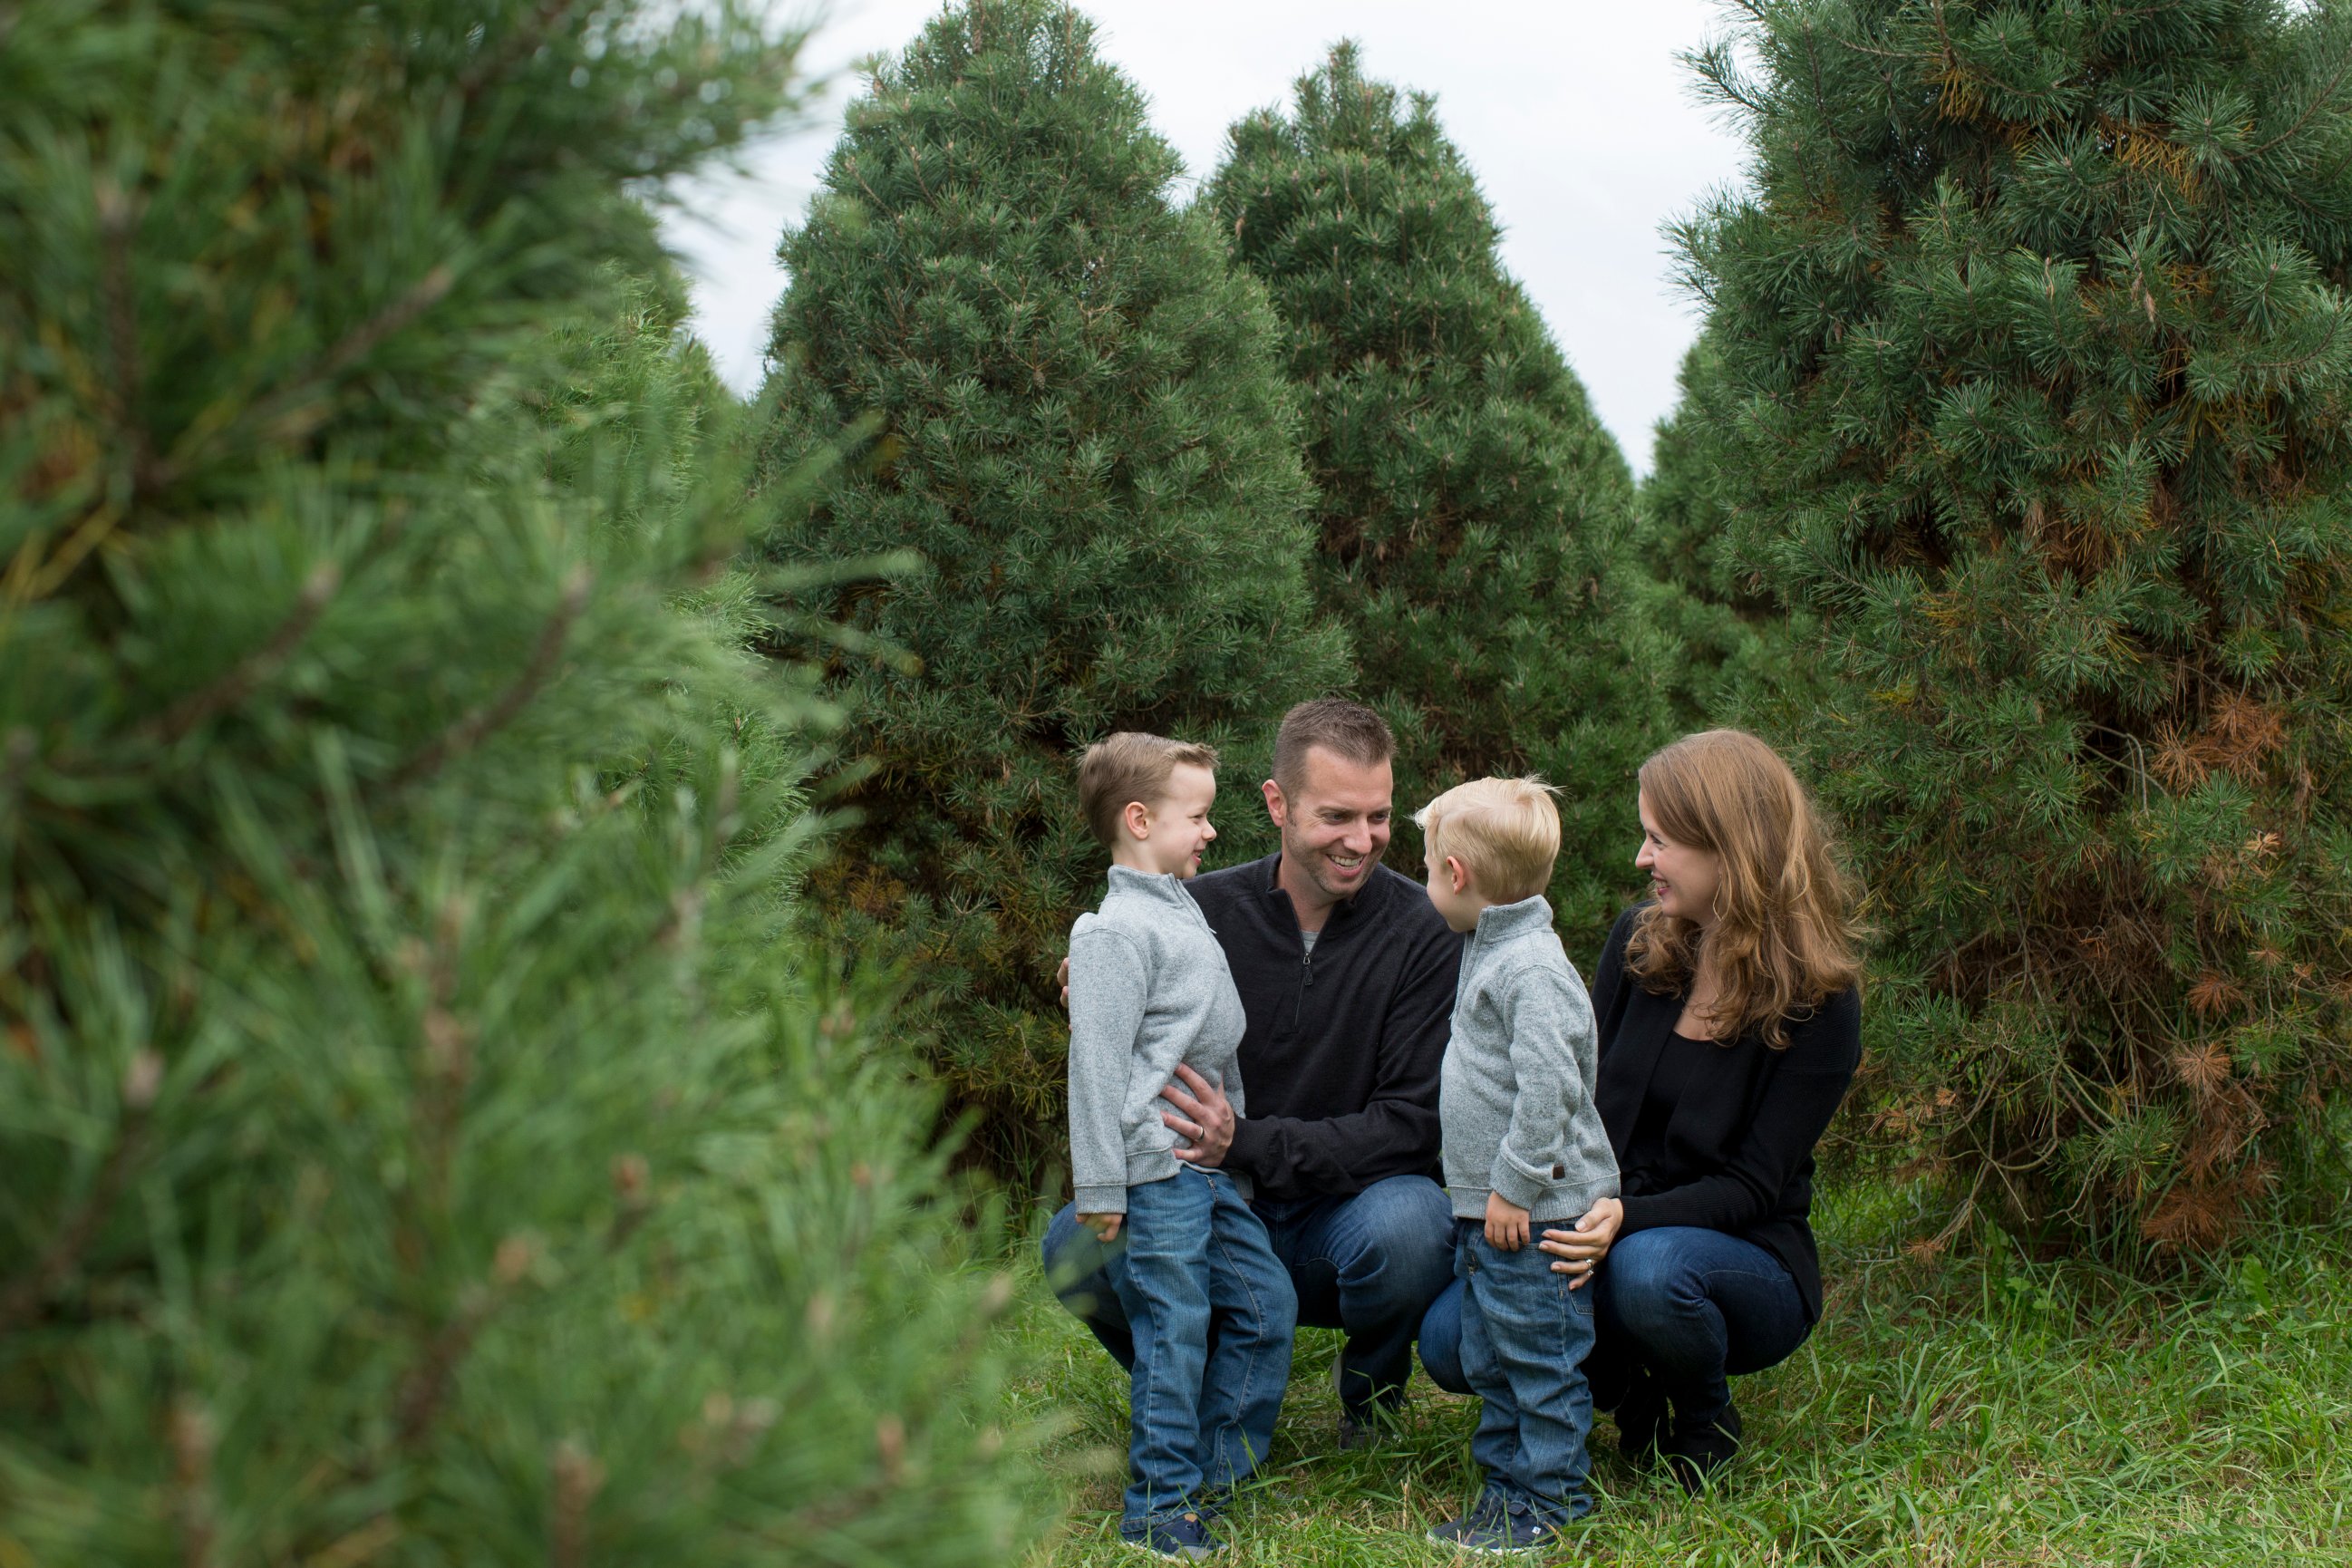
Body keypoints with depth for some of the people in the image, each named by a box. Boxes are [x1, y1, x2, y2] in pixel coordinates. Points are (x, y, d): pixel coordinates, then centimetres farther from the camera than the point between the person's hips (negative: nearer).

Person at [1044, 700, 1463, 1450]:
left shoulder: (1425, 932, -10)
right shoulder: (1202, 911, -3)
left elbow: (1413, 1122, -16)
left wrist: (1248, 1145, -28)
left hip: (1352, 1206, -2)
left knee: (1405, 1225, -36)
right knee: (1077, 1244, -25)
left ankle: (1372, 1391, 0)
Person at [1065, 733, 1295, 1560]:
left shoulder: (1183, 914, 17)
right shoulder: (1116, 932, -14)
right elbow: (1098, 1063, -16)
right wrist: (1100, 1190, -17)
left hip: (1214, 1166, 10)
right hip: (1155, 1168, -10)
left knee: (1266, 1304, 12)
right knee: (1173, 1329, -5)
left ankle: (1216, 1472, 23)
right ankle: (1160, 1513, 5)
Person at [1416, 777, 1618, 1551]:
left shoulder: (1532, 967, -19)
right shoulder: (1487, 952, 14)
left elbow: (1549, 1086, -27)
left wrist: (1514, 1183, -23)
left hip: (1536, 1214, -10)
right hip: (1488, 1207, 11)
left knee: (1540, 1359, -1)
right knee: (1488, 1360, 16)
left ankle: (1549, 1500, 9)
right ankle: (1505, 1489, 26)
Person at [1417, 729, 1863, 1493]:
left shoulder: (1818, 1001, -13)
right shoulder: (1639, 939, 0)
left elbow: (1752, 1185, -16)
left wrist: (1626, 1219, -33)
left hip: (1745, 1264, -4)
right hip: (1607, 1239, 4)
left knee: (1649, 1268, -38)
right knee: (1451, 1339, -21)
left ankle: (1705, 1422, -5)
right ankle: (1629, 1392, 8)